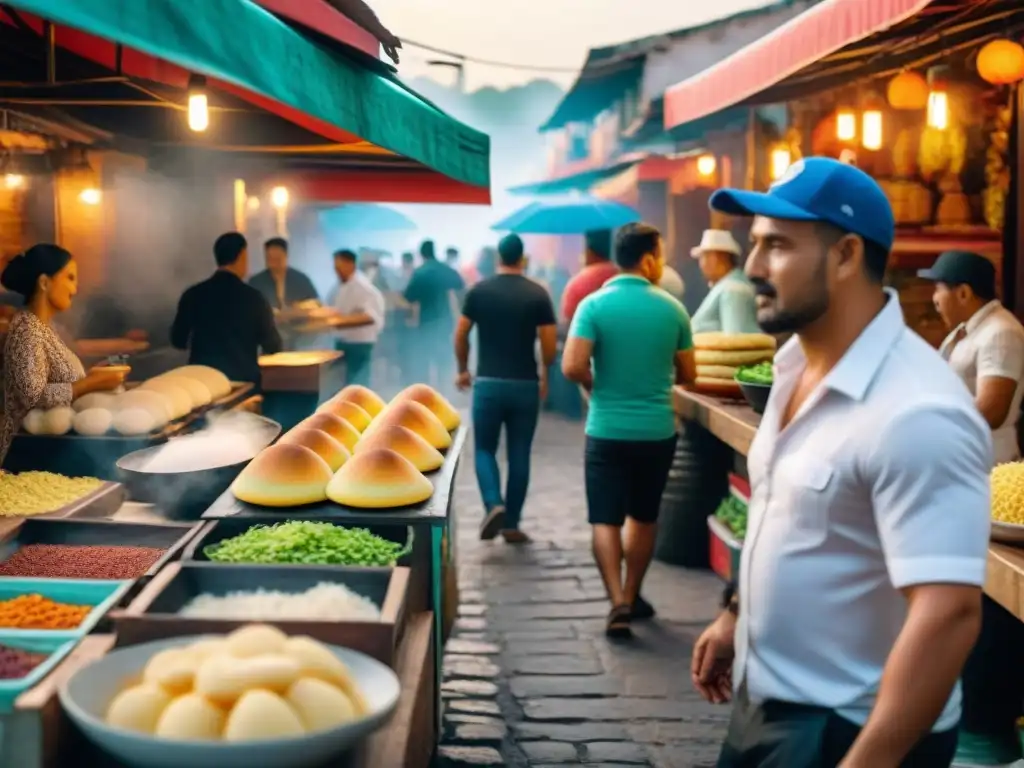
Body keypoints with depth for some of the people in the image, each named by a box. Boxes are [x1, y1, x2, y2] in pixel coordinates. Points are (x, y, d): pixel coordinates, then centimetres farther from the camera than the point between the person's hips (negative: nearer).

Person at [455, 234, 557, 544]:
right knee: (519, 455, 8)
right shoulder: (538, 294, -1)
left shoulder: (479, 291, 0)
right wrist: (544, 374, 15)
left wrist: (463, 370, 18)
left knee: (485, 449, 11)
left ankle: (493, 505, -12)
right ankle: (512, 524, 11)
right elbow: (549, 343, -3)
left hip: (488, 383, 0)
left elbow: (460, 335, 3)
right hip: (525, 385, 0)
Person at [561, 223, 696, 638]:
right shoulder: (672, 308, -2)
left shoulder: (594, 305, -8)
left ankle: (618, 602, -6)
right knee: (643, 517, 18)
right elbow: (688, 374, 6)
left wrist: (598, 386, 4)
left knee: (605, 519, 6)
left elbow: (572, 367, -16)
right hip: (657, 431, 2)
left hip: (607, 431, -2)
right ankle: (631, 596, 29)